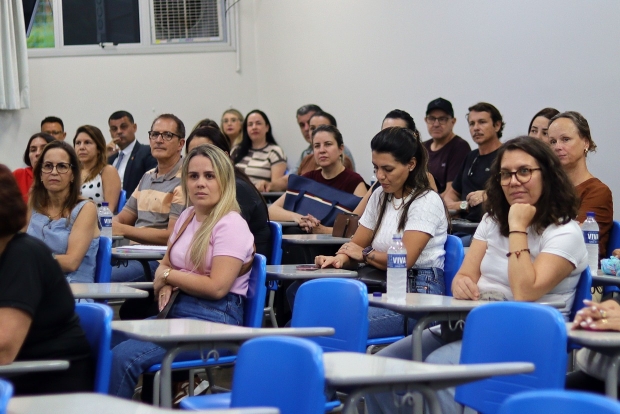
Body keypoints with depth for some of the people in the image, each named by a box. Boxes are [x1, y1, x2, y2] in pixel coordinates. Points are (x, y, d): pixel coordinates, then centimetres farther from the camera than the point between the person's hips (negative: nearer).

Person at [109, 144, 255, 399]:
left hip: (214, 320, -8)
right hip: (179, 309, 8)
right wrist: (166, 285, -5)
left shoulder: (231, 225, -10)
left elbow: (217, 287, -18)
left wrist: (168, 276, -6)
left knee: (124, 356, -25)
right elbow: (165, 265, 20)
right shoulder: (186, 217, 16)